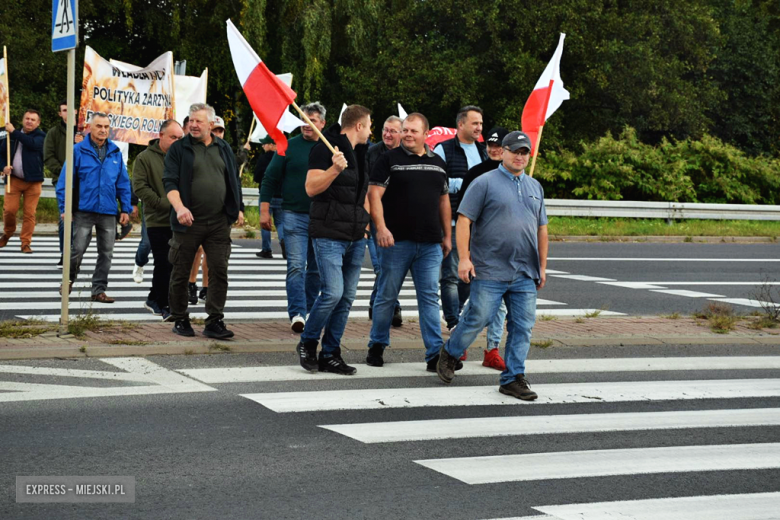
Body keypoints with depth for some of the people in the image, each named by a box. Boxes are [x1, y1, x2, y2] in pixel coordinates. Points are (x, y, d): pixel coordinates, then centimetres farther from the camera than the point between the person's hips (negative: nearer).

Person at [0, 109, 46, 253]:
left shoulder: (40, 136, 1)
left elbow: (32, 143, -21)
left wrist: (13, 132, -18)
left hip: (33, 181, -2)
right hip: (14, 179, 2)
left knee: (29, 213, -3)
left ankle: (26, 243, 5)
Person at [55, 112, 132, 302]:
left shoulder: (115, 153, 8)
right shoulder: (78, 151, -3)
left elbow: (123, 183, 10)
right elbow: (65, 181, -3)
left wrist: (125, 209, 4)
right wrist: (64, 208, -8)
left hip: (108, 213, 3)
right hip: (84, 211, -3)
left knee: (106, 253, 5)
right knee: (77, 250, -1)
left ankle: (99, 290, 14)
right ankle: (69, 280, 23)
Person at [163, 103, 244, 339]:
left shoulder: (223, 149, 12)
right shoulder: (178, 149, 0)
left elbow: (234, 180, 21)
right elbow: (170, 182, -10)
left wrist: (238, 209, 16)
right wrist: (179, 207, -26)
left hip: (218, 223, 3)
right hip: (188, 222, -3)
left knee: (219, 271, -3)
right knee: (181, 273, 4)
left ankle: (214, 322, 0)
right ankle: (180, 320, 17)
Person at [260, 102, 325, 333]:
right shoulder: (289, 147, 0)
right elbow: (270, 179, 2)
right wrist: (264, 210, -4)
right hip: (294, 216, -2)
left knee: (317, 268, 9)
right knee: (296, 266, -10)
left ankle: (309, 309, 22)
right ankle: (297, 314, -12)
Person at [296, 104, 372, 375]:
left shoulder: (362, 153, 17)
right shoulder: (326, 149, -8)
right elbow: (311, 188, -16)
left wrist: (367, 221, 21)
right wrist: (335, 169, -29)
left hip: (356, 238, 8)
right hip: (329, 235, -8)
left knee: (347, 297, 5)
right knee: (333, 292, -16)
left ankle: (330, 355, 11)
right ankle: (307, 343, 5)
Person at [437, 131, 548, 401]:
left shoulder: (535, 187, 17)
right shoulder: (485, 183, -2)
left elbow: (541, 228, 22)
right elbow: (464, 220, -6)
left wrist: (542, 266, 18)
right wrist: (464, 257, -14)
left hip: (525, 274, 5)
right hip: (489, 270, -5)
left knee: (523, 326, 1)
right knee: (478, 318, -4)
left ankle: (514, 378, 7)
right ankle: (449, 354, 21)